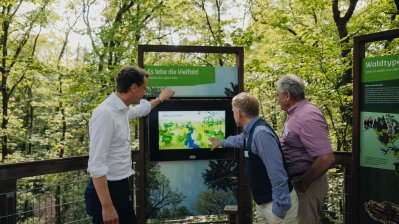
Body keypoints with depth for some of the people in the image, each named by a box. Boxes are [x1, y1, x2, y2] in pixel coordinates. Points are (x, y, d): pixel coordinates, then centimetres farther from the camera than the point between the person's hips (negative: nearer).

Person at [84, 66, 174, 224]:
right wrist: (106, 206, -25)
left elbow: (141, 108, 30)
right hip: (108, 189, -9)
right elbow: (96, 165, -26)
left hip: (121, 187, 9)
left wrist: (160, 99, 44)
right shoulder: (105, 113, -23)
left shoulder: (123, 109, 4)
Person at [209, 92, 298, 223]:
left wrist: (280, 206, -27)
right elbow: (237, 140, 31)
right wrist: (220, 142, 49)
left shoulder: (261, 133, -25)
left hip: (277, 203, -9)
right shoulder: (250, 132, 7)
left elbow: (277, 172, -30)